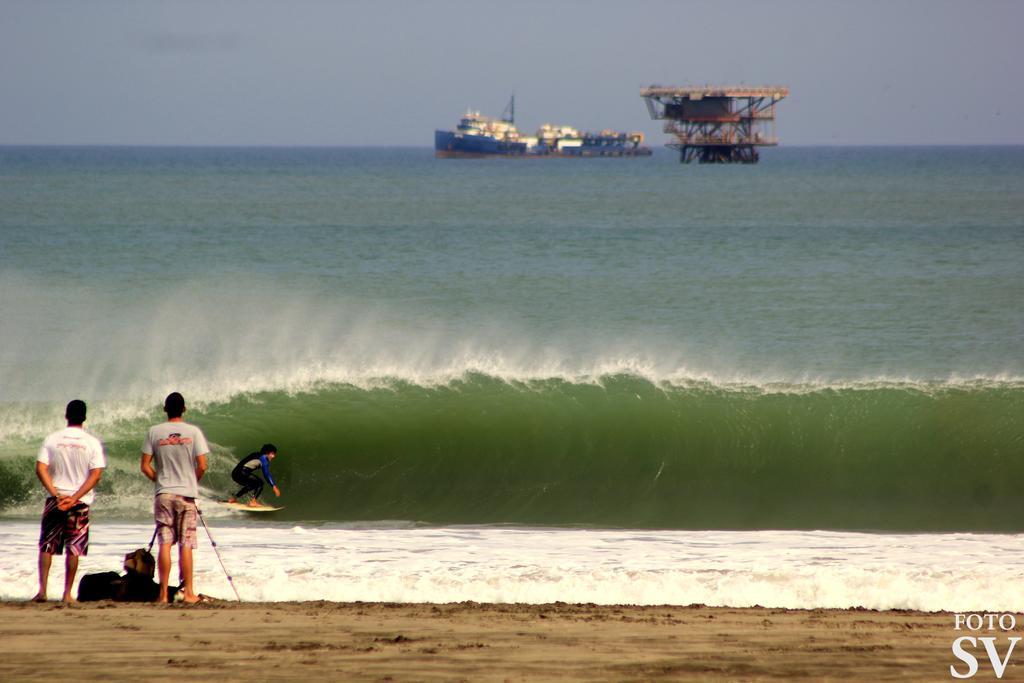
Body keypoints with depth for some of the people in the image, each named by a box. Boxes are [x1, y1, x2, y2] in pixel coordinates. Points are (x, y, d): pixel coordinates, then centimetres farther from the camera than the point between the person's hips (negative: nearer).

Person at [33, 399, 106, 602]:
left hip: (55, 499, 1)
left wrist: (56, 494, -12)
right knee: (74, 548, 5)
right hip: (80, 502, -1)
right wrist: (74, 498, -13)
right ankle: (67, 593, 4)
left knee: (46, 546, 8)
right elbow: (96, 474, -11)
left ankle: (42, 589, -2)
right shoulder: (92, 443, -4)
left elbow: (40, 469, -8)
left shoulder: (52, 439, 0)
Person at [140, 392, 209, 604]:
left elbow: (145, 466, -2)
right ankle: (188, 592, 3)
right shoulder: (193, 432, -4)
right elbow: (202, 466, -6)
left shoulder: (154, 432, -1)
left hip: (163, 493, 1)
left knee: (165, 544, 1)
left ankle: (163, 593, -2)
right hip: (187, 494, -1)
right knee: (185, 545, 3)